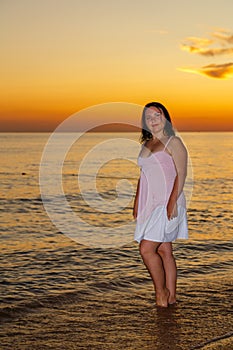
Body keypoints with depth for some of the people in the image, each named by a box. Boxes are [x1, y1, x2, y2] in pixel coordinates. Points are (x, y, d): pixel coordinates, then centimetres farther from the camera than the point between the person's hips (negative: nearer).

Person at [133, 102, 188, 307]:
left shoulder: (173, 142, -4)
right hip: (149, 204, 7)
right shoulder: (146, 145, 18)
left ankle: (161, 292, 2)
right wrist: (137, 203, 16)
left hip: (167, 204, -7)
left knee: (146, 249, -13)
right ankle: (171, 296, 14)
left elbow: (181, 174, -11)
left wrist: (173, 202, -19)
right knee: (164, 250, 8)